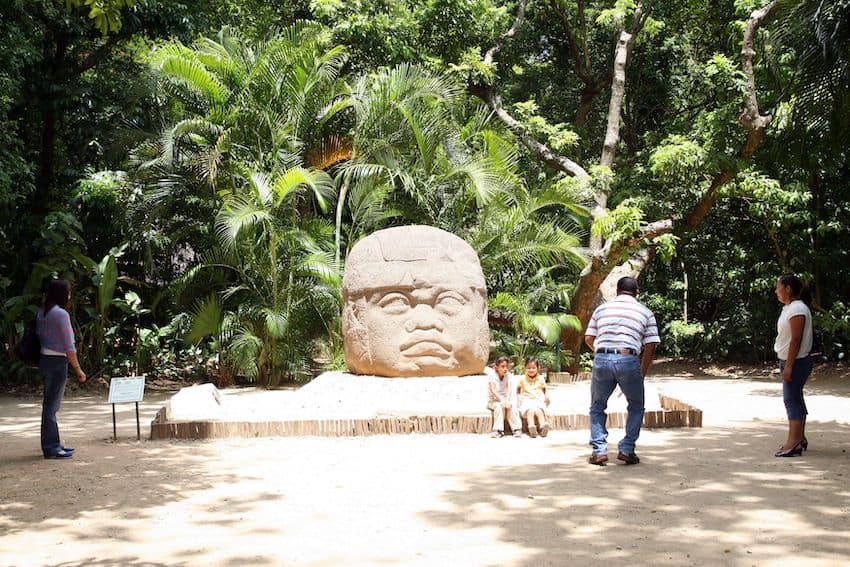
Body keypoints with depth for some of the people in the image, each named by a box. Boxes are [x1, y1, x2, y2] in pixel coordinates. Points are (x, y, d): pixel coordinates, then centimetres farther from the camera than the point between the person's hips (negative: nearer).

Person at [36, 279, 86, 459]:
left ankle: (52, 444, 25)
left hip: (45, 359, 9)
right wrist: (78, 369, -13)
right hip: (57, 362, -9)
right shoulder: (61, 314, -15)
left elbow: (40, 336, 14)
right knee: (51, 405, -4)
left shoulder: (42, 313, 10)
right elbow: (69, 346, -17)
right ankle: (51, 448, 2)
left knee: (50, 404, 16)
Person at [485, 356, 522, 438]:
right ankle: (498, 430, -33)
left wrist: (507, 400, -32)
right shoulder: (492, 376, -12)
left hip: (506, 400, 2)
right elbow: (494, 392, -19)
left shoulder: (509, 376, -3)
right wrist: (502, 400, -32)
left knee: (512, 406, -28)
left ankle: (517, 429, -28)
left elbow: (510, 391, -12)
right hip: (494, 401, -2)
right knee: (499, 406, -33)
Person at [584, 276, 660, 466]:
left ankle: (599, 450, 9)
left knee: (597, 408, 19)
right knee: (636, 407, 20)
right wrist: (642, 374, 18)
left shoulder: (602, 308, 17)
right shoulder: (645, 312, 13)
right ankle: (627, 449, 11)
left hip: (601, 360, 1)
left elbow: (589, 339, 14)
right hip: (628, 360, -1)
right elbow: (650, 347, 7)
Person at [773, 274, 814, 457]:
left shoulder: (797, 309, -17)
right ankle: (799, 438, 23)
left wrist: (789, 365, -23)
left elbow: (796, 339, -22)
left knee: (791, 399, -10)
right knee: (795, 399, 15)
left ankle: (794, 442, -11)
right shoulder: (789, 308, 15)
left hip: (796, 362, -10)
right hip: (790, 361, 10)